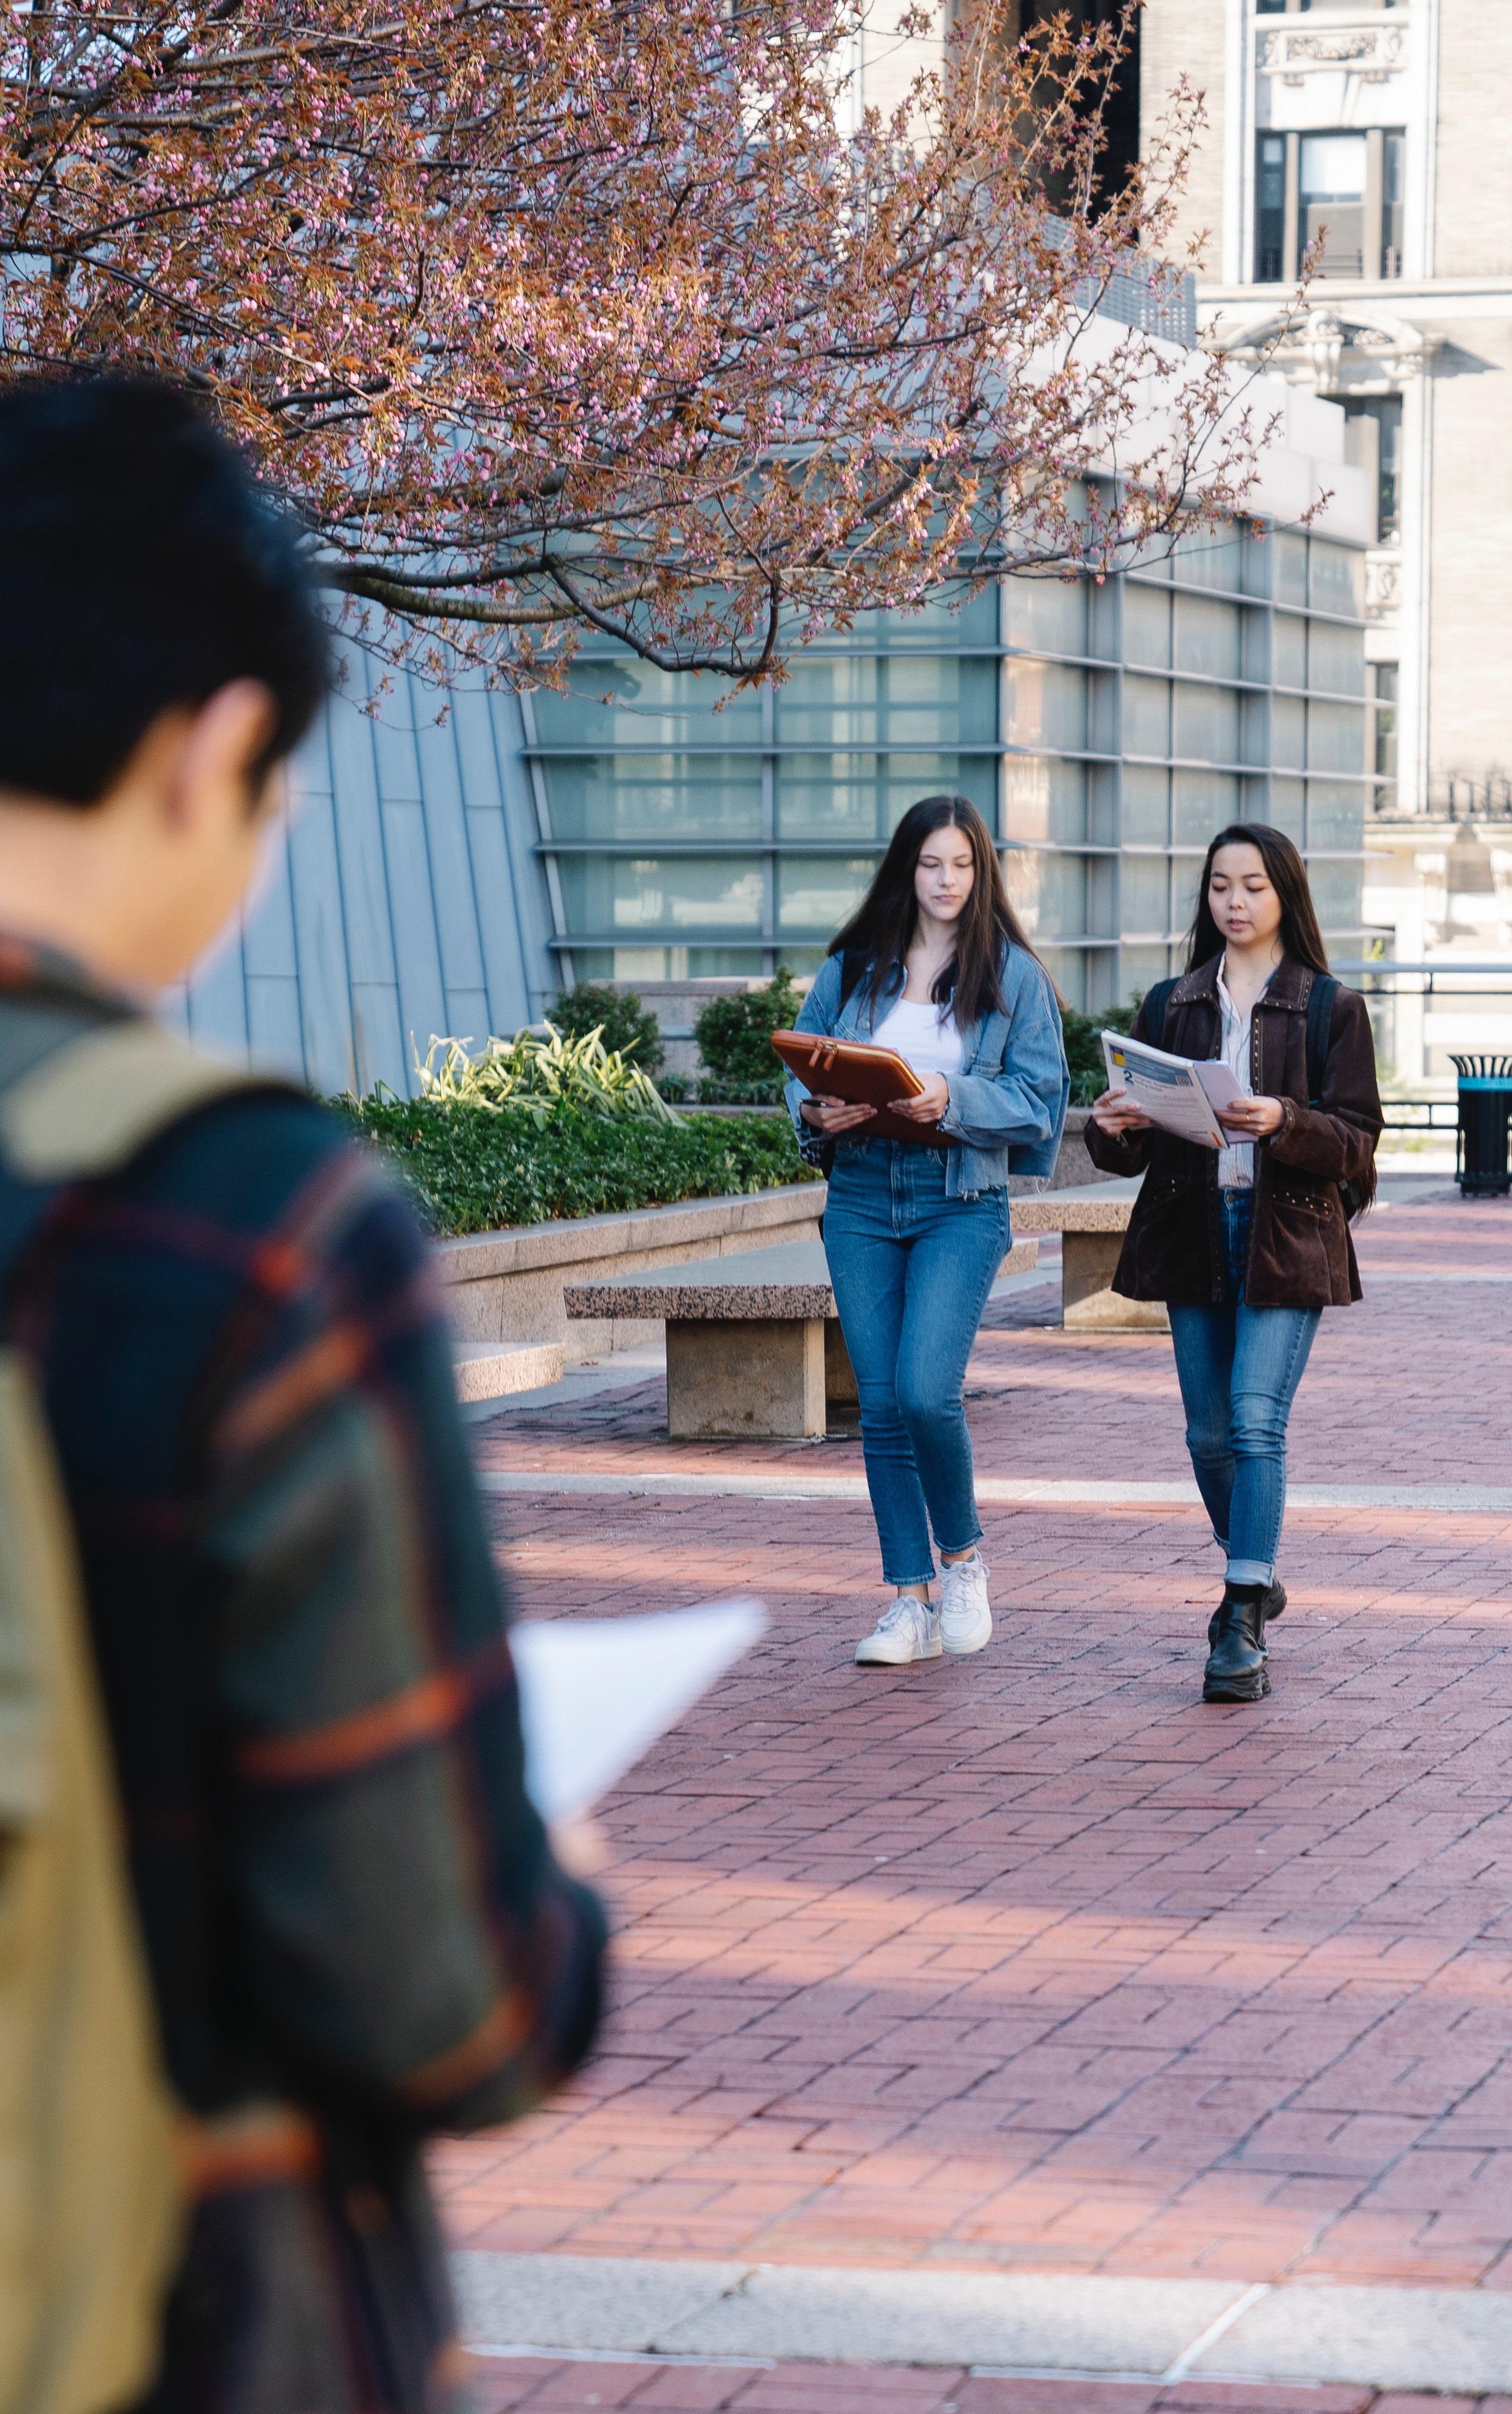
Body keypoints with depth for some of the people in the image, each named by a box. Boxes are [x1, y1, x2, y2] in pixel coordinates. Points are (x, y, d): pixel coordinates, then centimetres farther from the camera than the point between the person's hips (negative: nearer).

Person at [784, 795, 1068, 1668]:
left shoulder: (1015, 975, 0)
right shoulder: (852, 968, 9)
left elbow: (1039, 1095, -3)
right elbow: (804, 1064, 12)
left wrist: (953, 1098, -20)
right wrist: (817, 1110, -10)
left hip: (963, 1202, -3)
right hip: (861, 1198, 3)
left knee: (926, 1391, -17)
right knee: (881, 1404, 2)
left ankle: (964, 1559, 9)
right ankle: (911, 1602, 10)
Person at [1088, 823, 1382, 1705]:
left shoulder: (1331, 1008, 1)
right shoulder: (1171, 1007, 11)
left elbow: (1356, 1141, -5)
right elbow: (1136, 1148, 10)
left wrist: (1284, 1124, -24)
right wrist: (1114, 1129, -13)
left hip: (1288, 1236, -4)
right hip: (1193, 1232, 4)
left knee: (1257, 1418, -15)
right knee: (1210, 1433, 8)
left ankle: (1244, 1627, -15)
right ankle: (1255, 1575, 32)